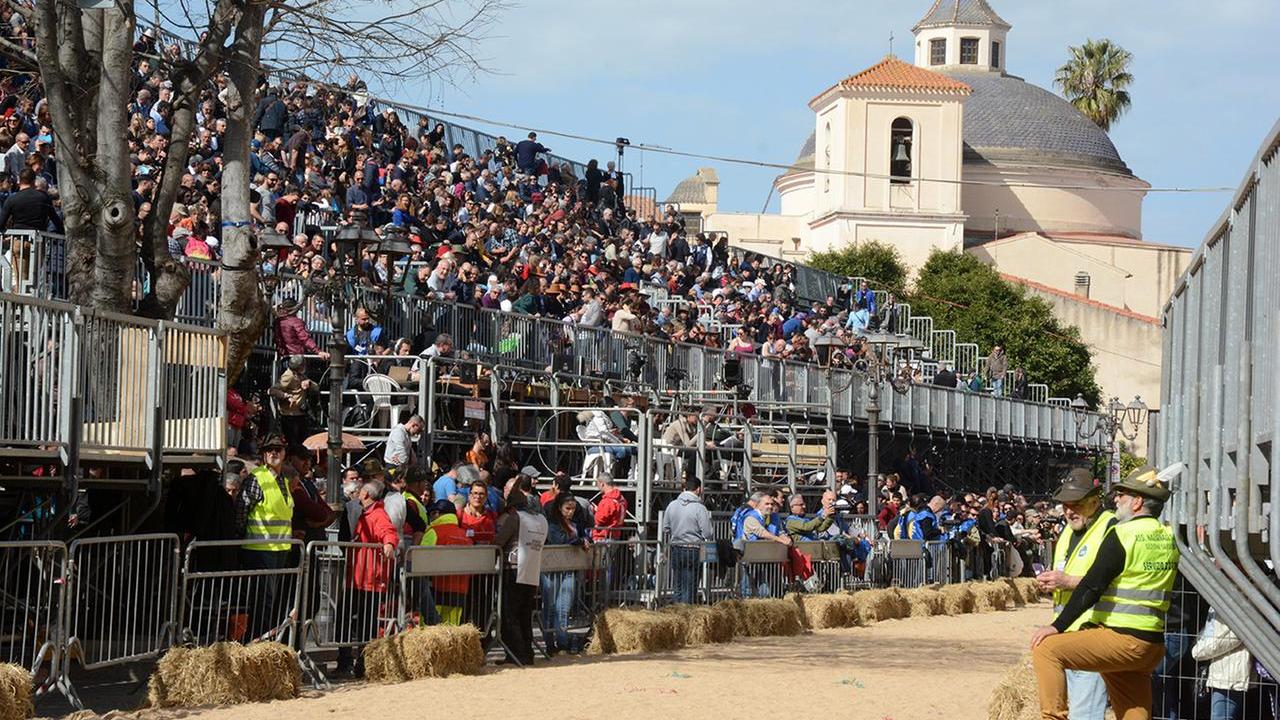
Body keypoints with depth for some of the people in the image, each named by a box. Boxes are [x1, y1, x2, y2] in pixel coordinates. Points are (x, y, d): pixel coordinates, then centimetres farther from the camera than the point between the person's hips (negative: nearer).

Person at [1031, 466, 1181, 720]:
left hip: (1121, 639, -8)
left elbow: (1091, 587, -14)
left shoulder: (1122, 535, -10)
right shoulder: (1168, 539, 12)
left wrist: (1058, 627, -12)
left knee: (1047, 649, -14)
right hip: (1152, 645, 8)